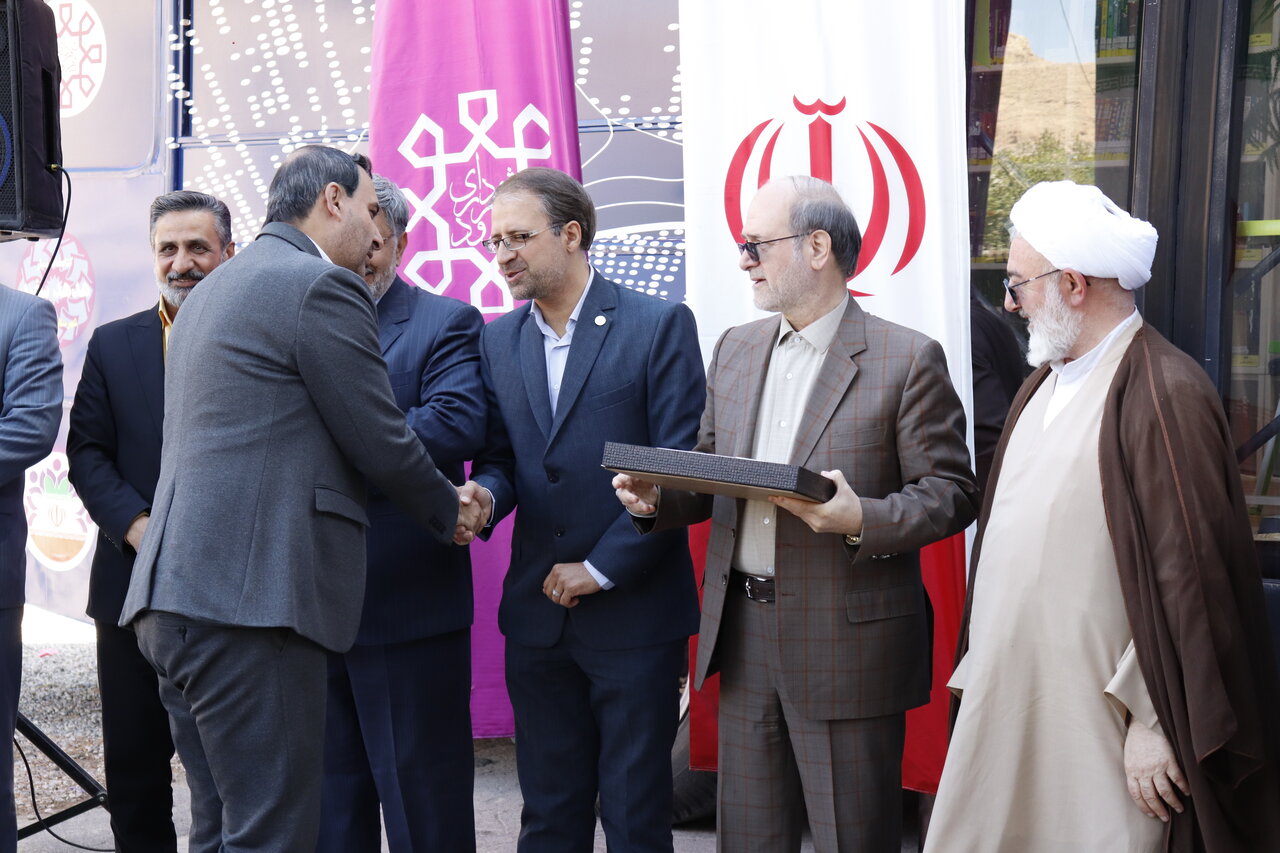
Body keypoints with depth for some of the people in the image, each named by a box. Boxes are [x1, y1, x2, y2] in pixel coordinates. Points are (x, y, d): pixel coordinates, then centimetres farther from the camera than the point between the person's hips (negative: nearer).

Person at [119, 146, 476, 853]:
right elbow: (382, 444, -6)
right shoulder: (323, 286, -7)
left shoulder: (211, 291, 23)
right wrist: (450, 511, 11)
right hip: (251, 598, -10)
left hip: (174, 598, 10)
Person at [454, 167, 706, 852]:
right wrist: (485, 494, -11)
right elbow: (499, 455, 13)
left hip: (633, 610, -4)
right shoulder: (498, 340, 10)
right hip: (537, 615, 5)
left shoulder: (659, 326, -6)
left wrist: (601, 568, -12)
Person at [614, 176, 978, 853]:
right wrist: (657, 499, -2)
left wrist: (862, 519, -24)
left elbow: (950, 493, -8)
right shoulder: (735, 350, 12)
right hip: (743, 639, 6)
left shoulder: (908, 359, -7)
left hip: (847, 645, -5)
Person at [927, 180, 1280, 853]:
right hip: (1002, 705, 8)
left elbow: (1190, 576, -17)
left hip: (1093, 722, -8)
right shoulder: (1044, 384, 14)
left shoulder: (1166, 394, -15)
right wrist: (981, 666, 15)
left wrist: (1155, 720, -16)